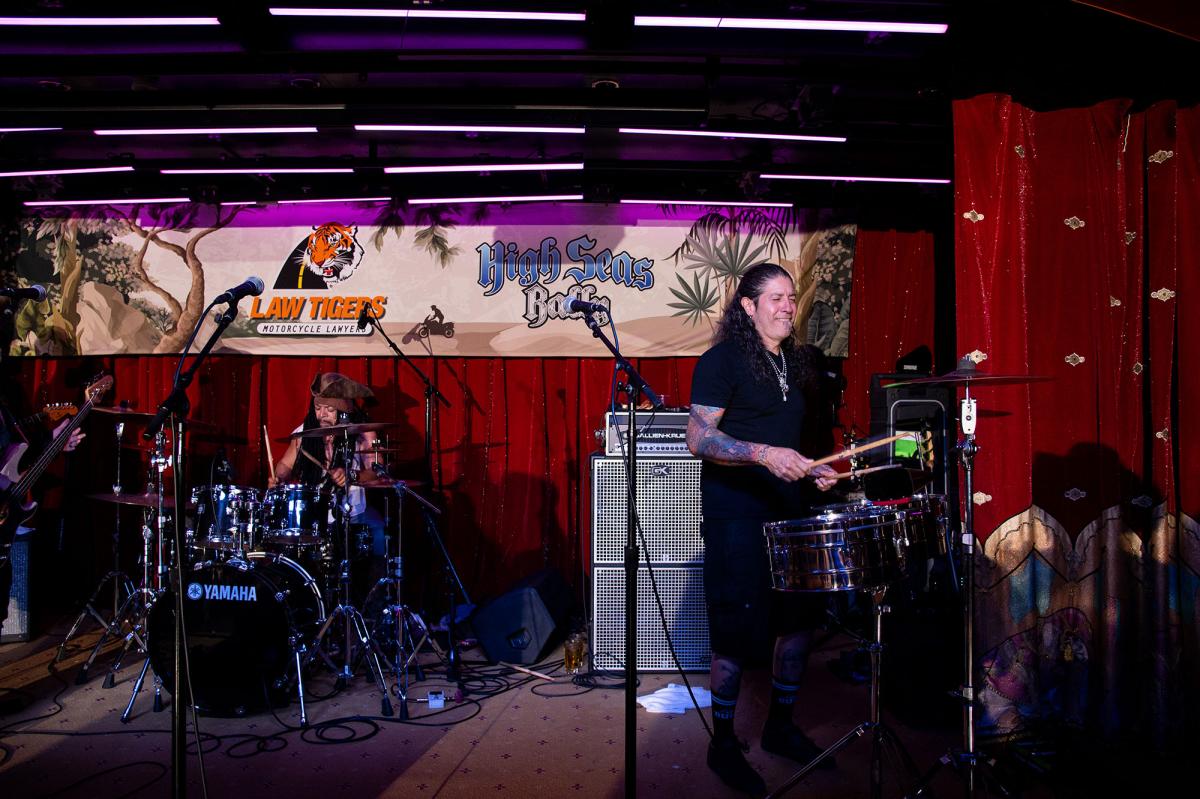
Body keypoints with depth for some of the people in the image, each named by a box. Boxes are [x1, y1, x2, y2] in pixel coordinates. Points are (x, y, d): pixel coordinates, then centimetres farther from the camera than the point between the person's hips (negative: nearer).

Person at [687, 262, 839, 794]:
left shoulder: (796, 363, 16)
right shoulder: (722, 360, -8)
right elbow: (698, 438, -17)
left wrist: (812, 471, 9)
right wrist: (765, 454, -28)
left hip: (789, 512, 8)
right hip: (736, 517, -8)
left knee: (800, 617, 12)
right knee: (739, 633, -2)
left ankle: (781, 725, 32)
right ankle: (723, 745, 17)